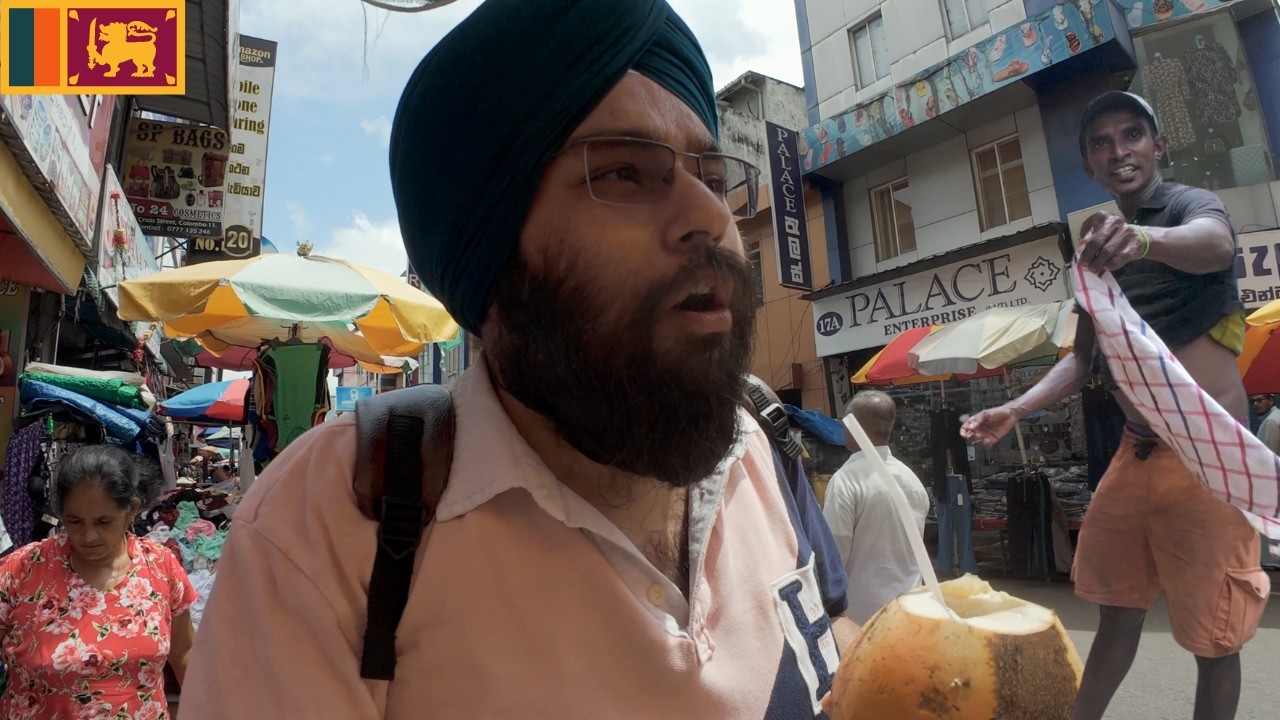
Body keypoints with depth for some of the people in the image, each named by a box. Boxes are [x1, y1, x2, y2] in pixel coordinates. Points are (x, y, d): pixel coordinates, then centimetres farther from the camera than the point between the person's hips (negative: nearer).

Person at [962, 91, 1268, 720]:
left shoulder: (1190, 203, -5)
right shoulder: (1100, 246, 15)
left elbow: (1214, 244, -31)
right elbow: (1082, 358, 14)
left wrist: (1145, 238, -52)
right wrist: (1015, 410, 1)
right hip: (1135, 453, 6)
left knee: (1214, 638, 3)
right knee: (1118, 611, 17)